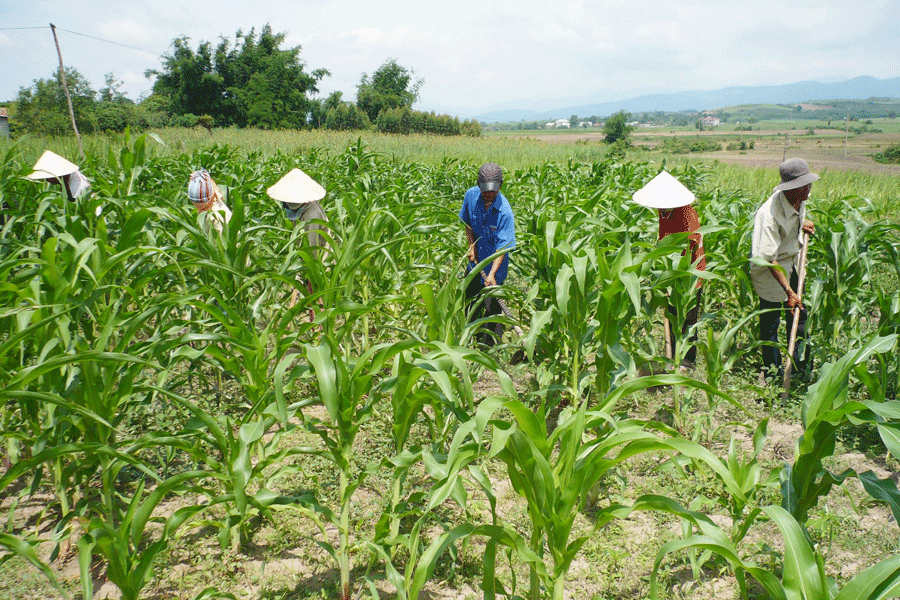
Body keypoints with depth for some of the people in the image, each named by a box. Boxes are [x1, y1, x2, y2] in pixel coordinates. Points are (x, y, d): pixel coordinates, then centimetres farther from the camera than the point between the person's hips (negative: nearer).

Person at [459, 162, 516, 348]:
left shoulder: (504, 211, -27)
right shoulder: (471, 195, -12)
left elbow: (503, 247, -28)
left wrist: (492, 274, -37)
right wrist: (471, 244, -6)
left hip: (494, 264, -5)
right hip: (475, 262, 5)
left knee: (492, 306, 4)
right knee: (470, 299, 21)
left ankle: (491, 345, 26)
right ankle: (472, 334, 46)